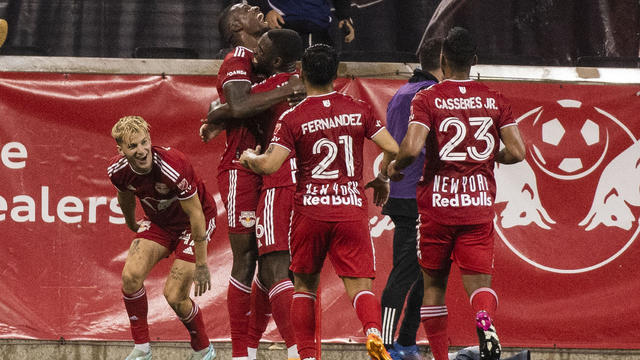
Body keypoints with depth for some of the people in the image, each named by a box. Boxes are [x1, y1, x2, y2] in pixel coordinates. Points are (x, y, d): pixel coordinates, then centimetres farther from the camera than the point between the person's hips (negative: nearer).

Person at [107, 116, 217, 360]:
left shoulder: (173, 167, -35)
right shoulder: (118, 170, -17)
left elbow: (196, 214, -26)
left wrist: (201, 265, -23)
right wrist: (132, 225, 27)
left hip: (191, 224, -5)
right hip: (159, 222, 5)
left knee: (174, 296, -12)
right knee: (131, 275, -18)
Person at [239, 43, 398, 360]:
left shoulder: (293, 118, -3)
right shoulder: (358, 110, 4)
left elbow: (269, 165, -12)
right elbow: (393, 149, -1)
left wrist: (248, 156, 10)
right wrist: (382, 179, 18)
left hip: (310, 211, -1)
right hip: (352, 209, 1)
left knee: (305, 285, 15)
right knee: (359, 285, -3)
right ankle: (373, 333, -32)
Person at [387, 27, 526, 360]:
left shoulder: (427, 99, -5)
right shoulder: (494, 100, 4)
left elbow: (412, 148, -18)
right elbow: (517, 152, 0)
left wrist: (395, 166, 3)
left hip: (437, 205, -1)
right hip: (480, 205, 1)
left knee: (434, 284, 13)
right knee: (479, 281, -1)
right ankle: (485, 321, -34)